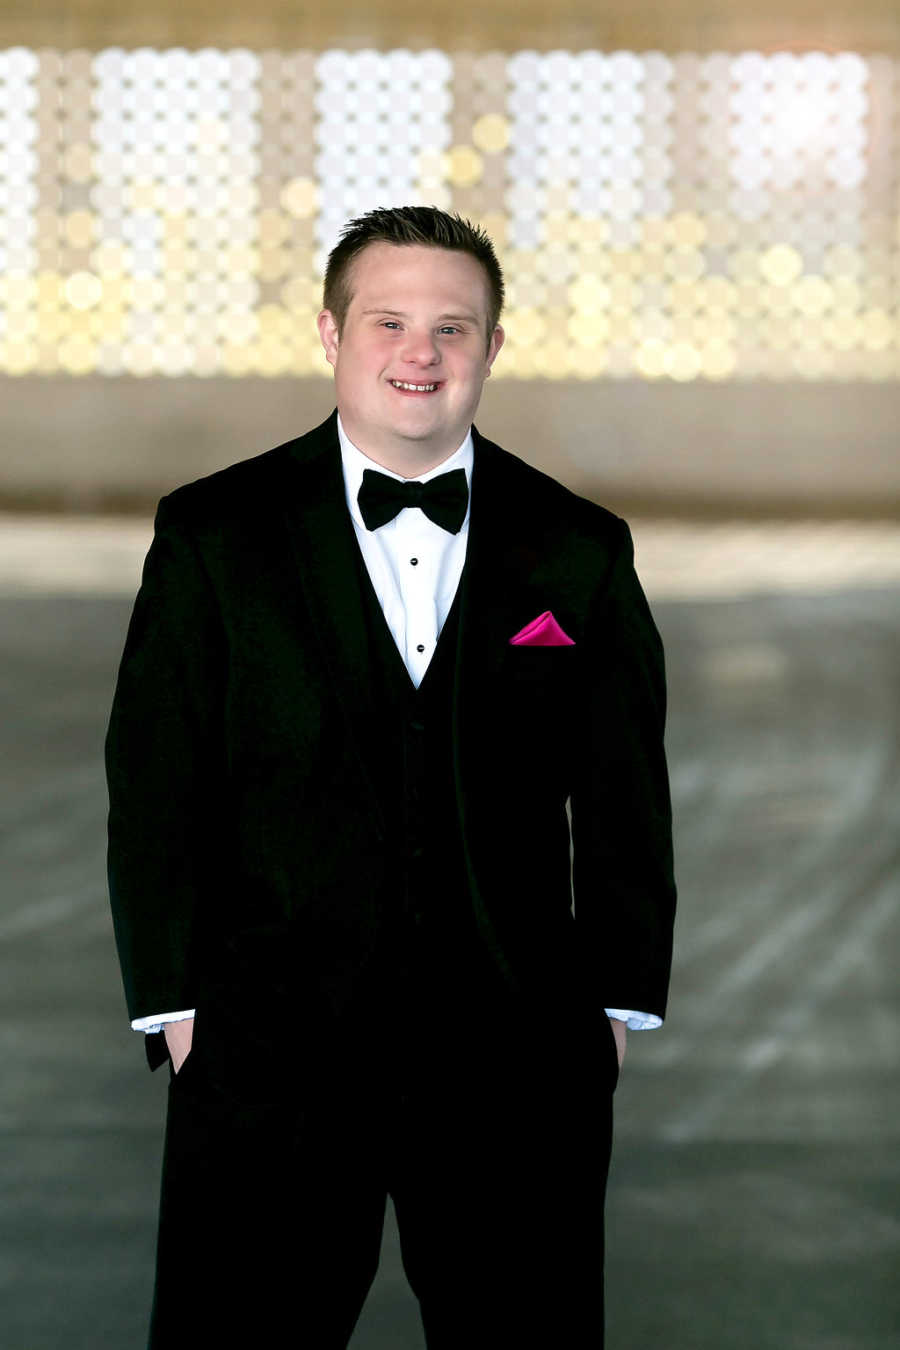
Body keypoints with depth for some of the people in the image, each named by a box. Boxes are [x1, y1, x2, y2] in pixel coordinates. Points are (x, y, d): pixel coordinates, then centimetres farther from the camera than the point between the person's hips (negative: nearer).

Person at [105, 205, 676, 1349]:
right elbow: (155, 783, 2)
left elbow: (625, 801, 10)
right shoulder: (215, 534, 3)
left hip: (517, 1065, 1)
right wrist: (175, 1000, -3)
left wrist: (619, 1003, 5)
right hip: (268, 1053, -1)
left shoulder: (579, 552, 7)